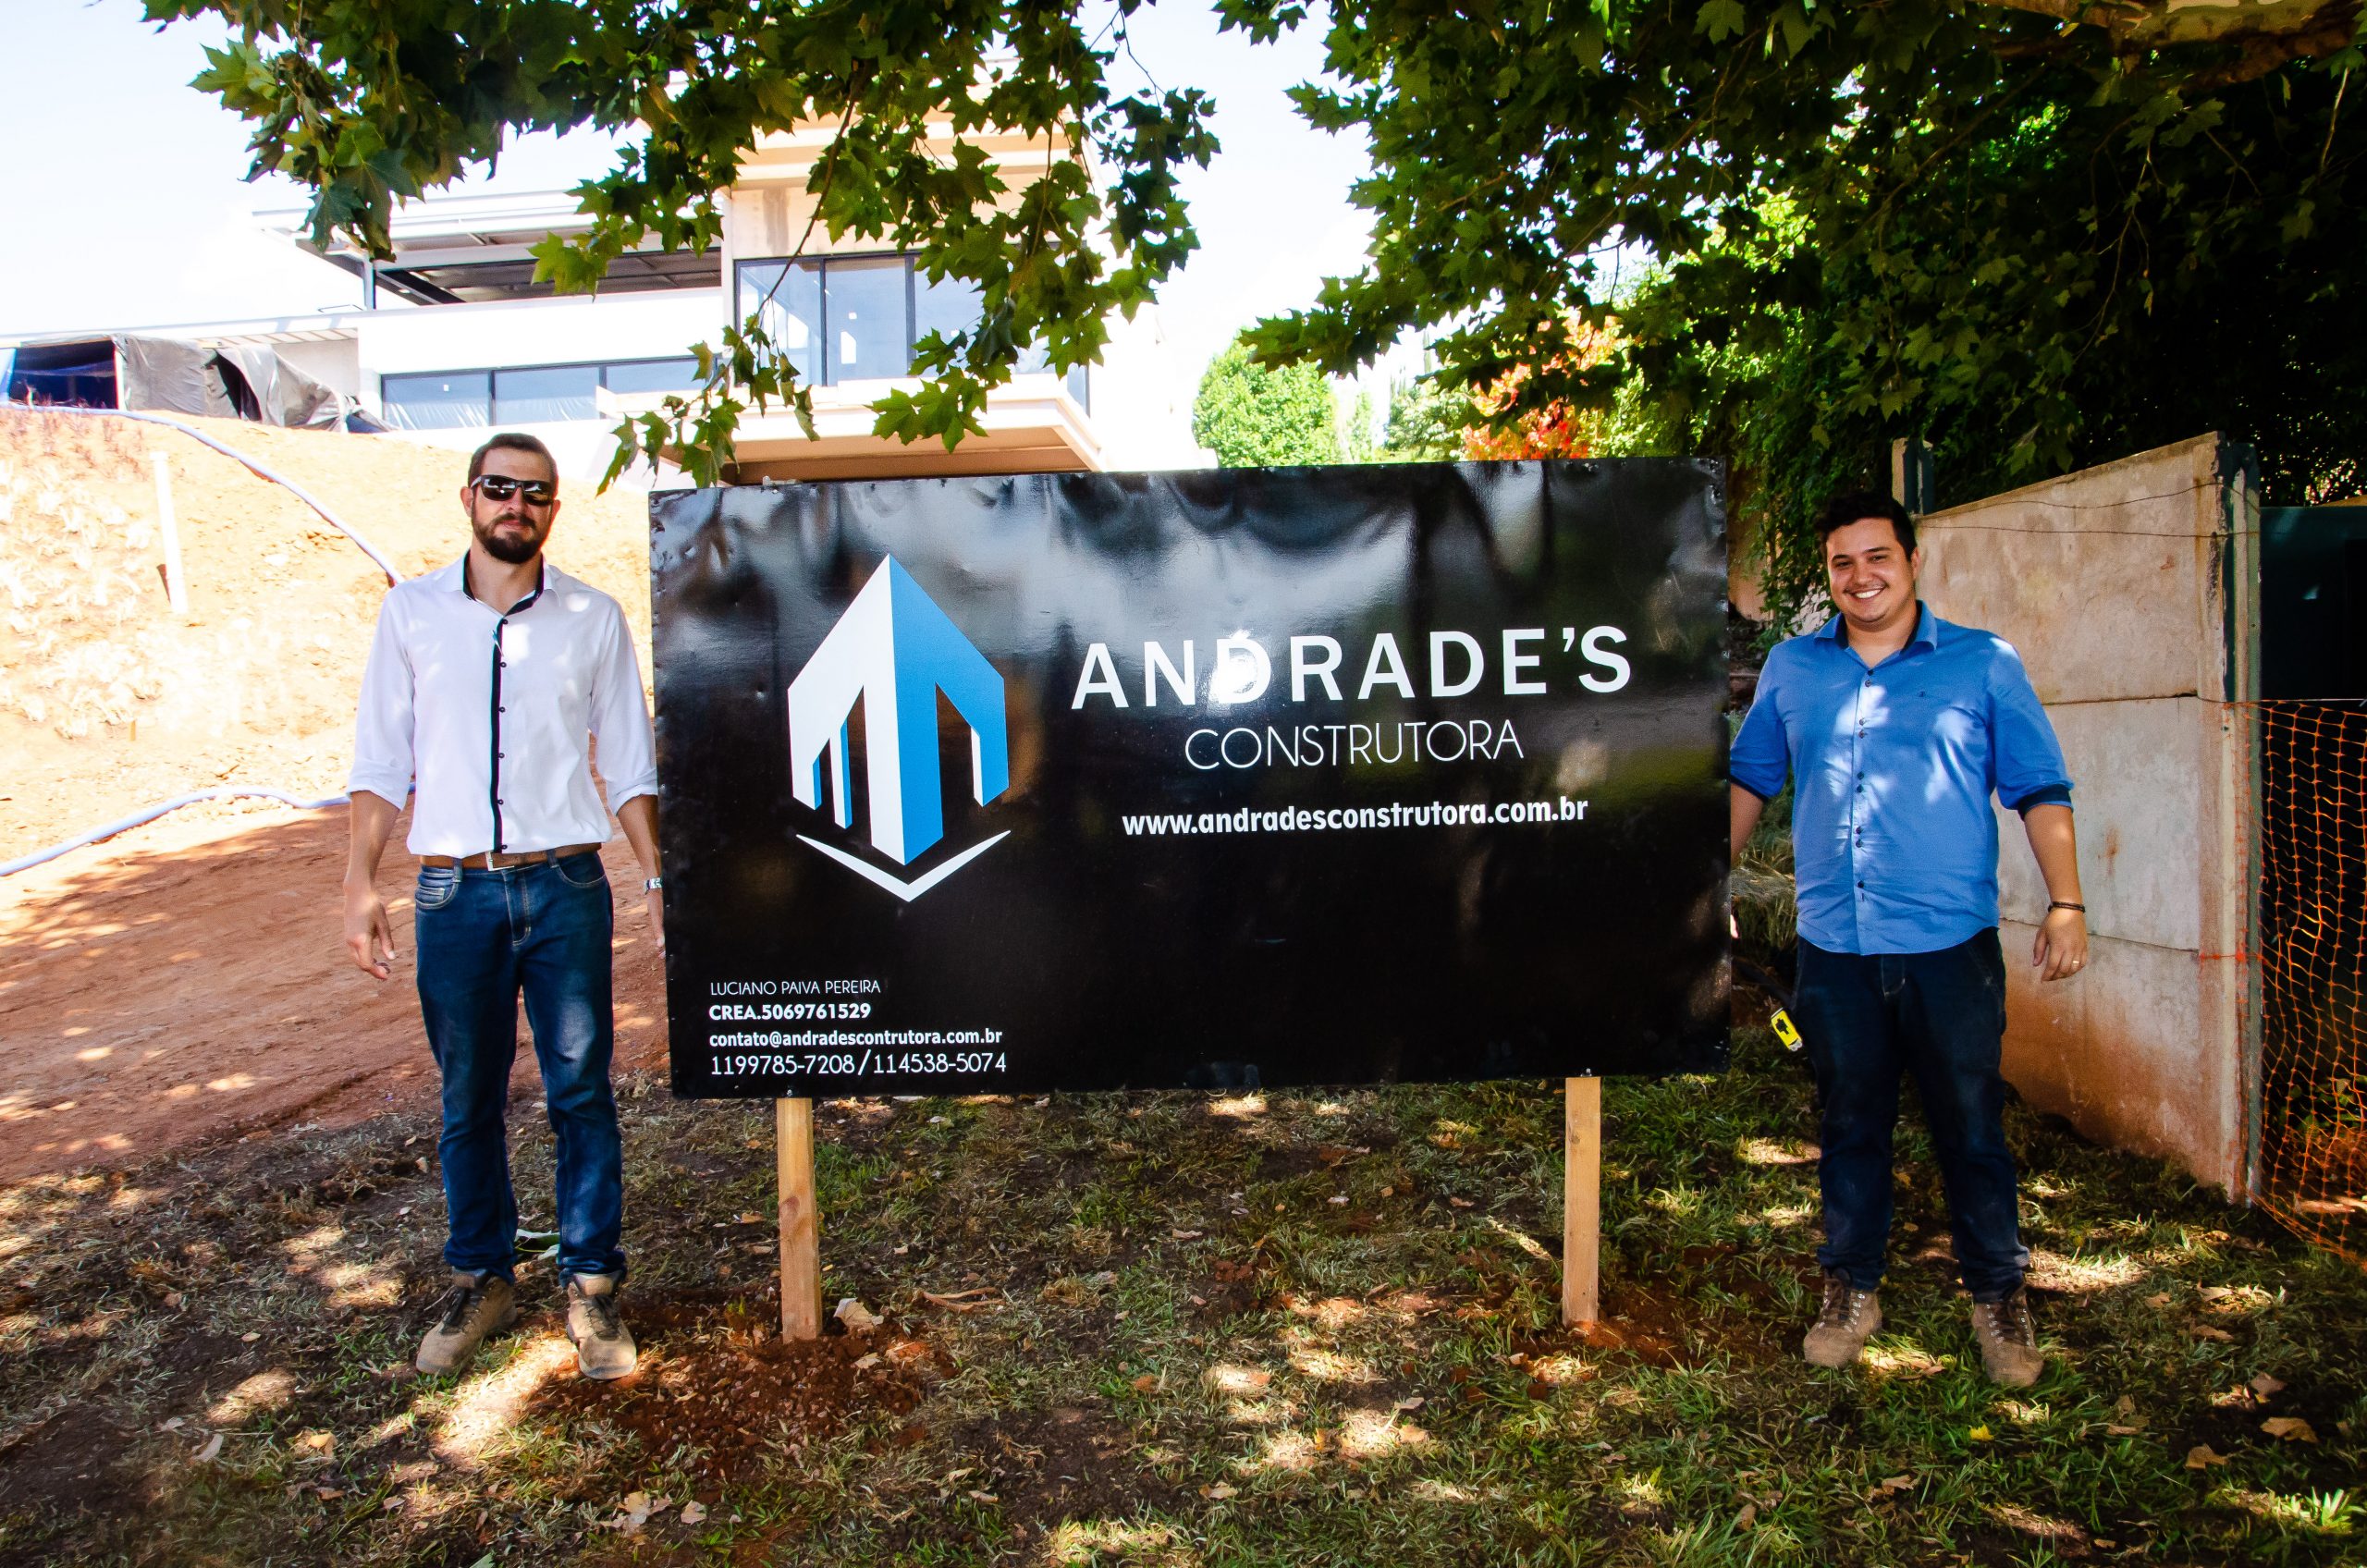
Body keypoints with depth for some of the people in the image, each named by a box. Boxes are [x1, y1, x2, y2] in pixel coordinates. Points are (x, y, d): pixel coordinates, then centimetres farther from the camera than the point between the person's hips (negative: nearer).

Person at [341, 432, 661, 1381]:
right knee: (468, 1099, 10)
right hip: (454, 892, 1)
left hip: (567, 886, -1)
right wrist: (361, 884, 0)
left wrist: (657, 880, 2)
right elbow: (382, 759, 7)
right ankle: (480, 1281, 26)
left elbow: (628, 765, 7)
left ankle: (591, 1284, 16)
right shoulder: (412, 611, 6)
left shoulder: (593, 618, 5)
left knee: (580, 1093, 3)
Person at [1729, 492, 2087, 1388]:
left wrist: (2066, 905, -6)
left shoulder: (1983, 664, 2)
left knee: (1972, 1128, 7)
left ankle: (1998, 1297, 26)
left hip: (1950, 944, -2)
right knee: (1850, 1127, 12)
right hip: (1834, 946, 2)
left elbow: (2039, 791, 2)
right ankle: (1851, 1291, 27)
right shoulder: (1791, 669, 9)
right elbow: (1749, 778, 17)